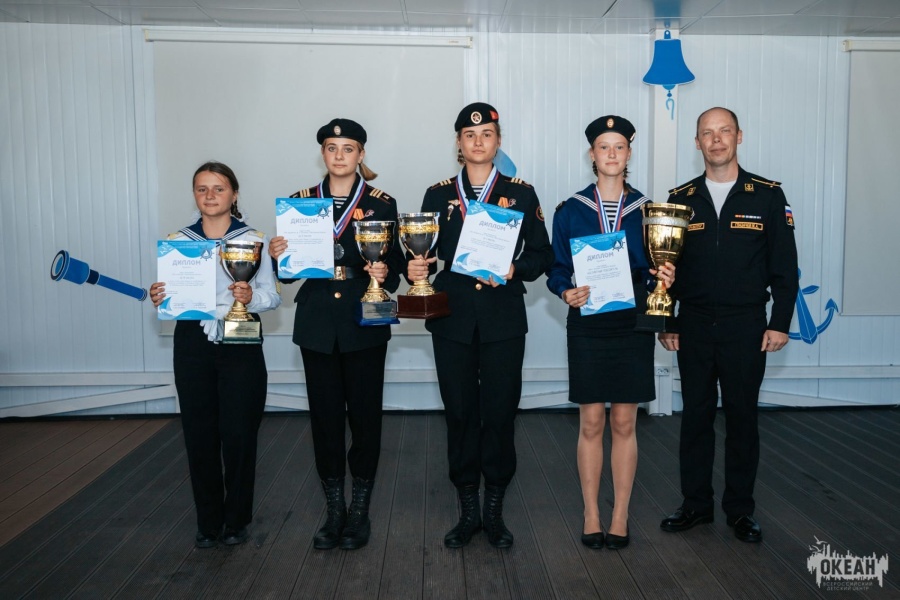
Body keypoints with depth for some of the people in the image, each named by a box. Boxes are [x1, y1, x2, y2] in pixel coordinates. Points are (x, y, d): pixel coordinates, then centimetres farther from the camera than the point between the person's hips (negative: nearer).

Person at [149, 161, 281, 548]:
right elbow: (172, 296, 10)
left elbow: (272, 297, -4)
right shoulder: (177, 241, 7)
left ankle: (236, 520, 20)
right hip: (192, 344, 2)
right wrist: (159, 300, -11)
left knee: (239, 433, 0)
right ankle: (208, 520, 24)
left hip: (240, 344, -2)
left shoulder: (254, 239, 0)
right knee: (199, 433, 6)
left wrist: (250, 297, -24)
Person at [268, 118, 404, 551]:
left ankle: (360, 510, 20)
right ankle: (334, 510, 22)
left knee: (364, 414, 3)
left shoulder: (382, 203, 2)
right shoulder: (301, 202, 8)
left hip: (364, 324, -2)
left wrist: (385, 275, -20)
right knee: (325, 415, 7)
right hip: (317, 324, 2)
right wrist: (279, 257, -12)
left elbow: (395, 266, 1)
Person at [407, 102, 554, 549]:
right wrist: (415, 270, -15)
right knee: (460, 413, 5)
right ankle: (468, 510, 21)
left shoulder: (521, 193, 7)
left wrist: (514, 269, -14)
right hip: (452, 319, 1)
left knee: (500, 412, 2)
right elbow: (425, 254, 6)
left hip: (503, 320, -1)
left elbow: (541, 254, 5)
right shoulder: (439, 194, 9)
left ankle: (495, 510, 20)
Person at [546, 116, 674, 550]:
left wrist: (664, 280, -14)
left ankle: (620, 516, 18)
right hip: (587, 327, -1)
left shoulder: (646, 209, 4)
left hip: (632, 326, 1)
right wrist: (567, 293, -18)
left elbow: (655, 271, 8)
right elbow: (556, 271, 2)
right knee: (591, 423, 4)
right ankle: (591, 515, 18)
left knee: (624, 423, 6)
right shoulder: (570, 210, 1)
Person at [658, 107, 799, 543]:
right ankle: (696, 503, 21)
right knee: (695, 415, 8)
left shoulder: (768, 196, 0)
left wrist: (780, 323, -5)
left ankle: (740, 509, 21)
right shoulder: (681, 198, 5)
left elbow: (784, 266, 0)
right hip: (693, 326, 2)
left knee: (742, 417, 7)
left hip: (746, 327, -1)